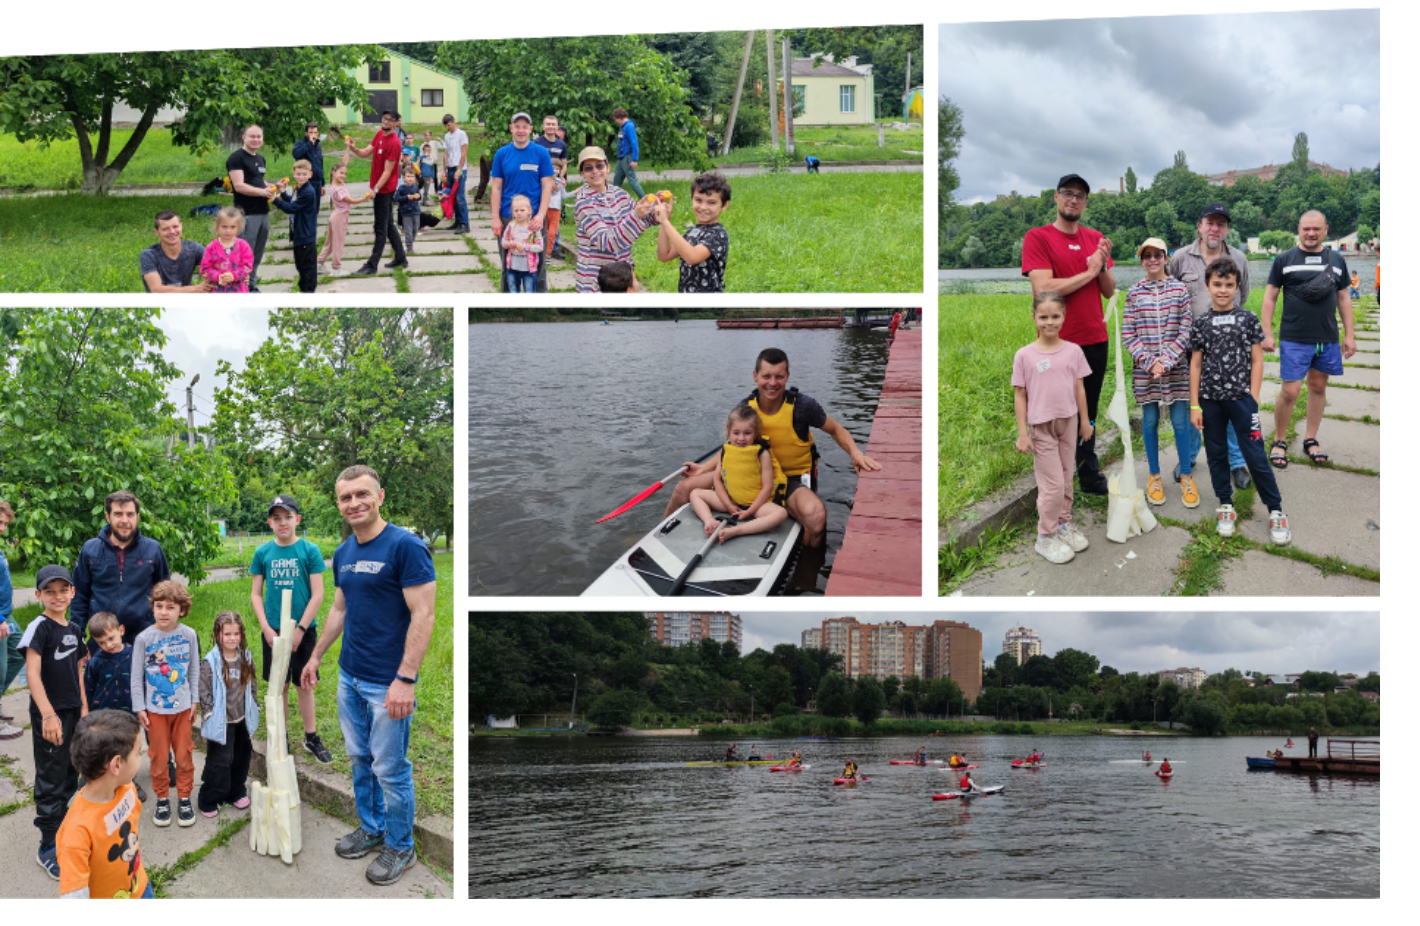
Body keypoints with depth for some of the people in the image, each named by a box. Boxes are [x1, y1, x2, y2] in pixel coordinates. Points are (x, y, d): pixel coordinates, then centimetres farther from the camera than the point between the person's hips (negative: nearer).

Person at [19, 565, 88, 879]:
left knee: (69, 774, 16)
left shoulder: (72, 628, 8)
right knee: (51, 779, 0)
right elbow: (32, 673, -21)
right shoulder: (40, 627, -14)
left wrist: (84, 706, 14)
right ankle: (48, 847, 9)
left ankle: (61, 827, 31)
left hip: (72, 711, 7)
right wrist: (48, 714, -28)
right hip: (49, 714, -7)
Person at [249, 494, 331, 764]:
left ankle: (311, 738, 17)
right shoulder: (263, 553, 2)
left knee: (304, 685, 6)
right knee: (278, 686, 8)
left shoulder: (309, 550, -5)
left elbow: (318, 595, -6)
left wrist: (300, 629, -11)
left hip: (304, 629, -1)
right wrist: (266, 628, -6)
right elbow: (256, 594, 5)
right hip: (273, 630, 1)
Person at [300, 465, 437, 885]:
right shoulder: (344, 553, 8)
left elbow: (423, 616, -19)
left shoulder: (406, 546, -16)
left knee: (390, 768, 1)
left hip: (387, 684, -7)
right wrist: (316, 656, 24)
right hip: (350, 677, 7)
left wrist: (405, 680, -23)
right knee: (360, 759, 18)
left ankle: (400, 846, 17)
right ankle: (371, 828, 34)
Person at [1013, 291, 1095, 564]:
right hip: (1041, 426, -4)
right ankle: (1045, 536, 10)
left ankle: (1063, 524, 30)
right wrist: (1022, 433, -8)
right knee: (1053, 483, -3)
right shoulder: (1025, 355, -11)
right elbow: (1020, 395, -7)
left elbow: (1079, 388, 6)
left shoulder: (1073, 351, -2)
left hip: (1068, 422, 4)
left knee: (1067, 478, 13)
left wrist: (1085, 421, 10)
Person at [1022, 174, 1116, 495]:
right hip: (1059, 344, -5)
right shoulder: (1038, 238, -7)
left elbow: (1109, 291, 9)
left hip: (1096, 340, 5)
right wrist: (1090, 272, -11)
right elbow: (1043, 289, -19)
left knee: (1088, 414, 12)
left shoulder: (1095, 239, 10)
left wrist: (1103, 265, -11)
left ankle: (1089, 477, 21)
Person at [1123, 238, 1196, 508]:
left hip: (1176, 367, -1)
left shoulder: (1179, 290, 1)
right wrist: (1149, 362, -11)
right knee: (1150, 421, 7)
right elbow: (1127, 334, 0)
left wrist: (1167, 361, -12)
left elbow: (1186, 331, -2)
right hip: (1145, 369, 1)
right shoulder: (1135, 293, 3)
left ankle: (1186, 476, 13)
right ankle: (1154, 477, 19)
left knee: (1180, 421, 1)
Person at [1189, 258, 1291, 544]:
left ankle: (1275, 511, 5)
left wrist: (1253, 400, -5)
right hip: (1210, 399, 2)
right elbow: (1196, 365, 6)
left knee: (1255, 456, -3)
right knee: (1216, 454, 9)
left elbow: (1256, 360, 2)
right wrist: (1195, 405, 2)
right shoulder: (1202, 324, 4)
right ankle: (1226, 507, 23)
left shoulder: (1247, 319, 1)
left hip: (1241, 398, -2)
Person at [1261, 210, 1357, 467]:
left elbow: (1343, 298, 14)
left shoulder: (1336, 260, 9)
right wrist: (1266, 334, -5)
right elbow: (1270, 297, 2)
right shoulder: (1284, 260, 0)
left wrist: (1349, 334, 10)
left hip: (1328, 339, 3)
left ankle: (1310, 441, 21)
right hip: (1294, 340, -3)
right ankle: (1279, 442, 9)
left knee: (1318, 387, 10)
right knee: (1290, 391, -7)